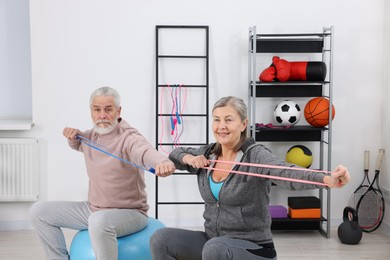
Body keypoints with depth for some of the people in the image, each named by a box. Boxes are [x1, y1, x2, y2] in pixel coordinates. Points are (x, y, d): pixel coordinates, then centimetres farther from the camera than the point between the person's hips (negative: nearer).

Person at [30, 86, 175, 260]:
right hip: (93, 210, 8)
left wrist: (162, 162, -67)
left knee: (99, 221, -41)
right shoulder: (92, 135, 4)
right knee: (39, 211, 6)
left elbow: (145, 151, -44)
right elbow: (77, 144, 29)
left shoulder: (129, 138, -20)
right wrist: (74, 136, 5)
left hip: (129, 212, -8)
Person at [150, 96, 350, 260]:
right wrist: (188, 157, -4)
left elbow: (287, 173, -35)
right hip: (212, 241, 6)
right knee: (161, 239, -13)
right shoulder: (208, 153, 2)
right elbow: (175, 155, 20)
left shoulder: (255, 155, -16)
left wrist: (327, 179, -55)